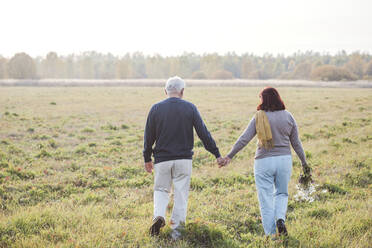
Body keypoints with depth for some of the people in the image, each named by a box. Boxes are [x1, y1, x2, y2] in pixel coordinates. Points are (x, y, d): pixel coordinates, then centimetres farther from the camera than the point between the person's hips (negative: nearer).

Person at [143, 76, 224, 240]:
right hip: (184, 159, 0)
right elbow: (203, 133, -2)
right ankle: (176, 229, 9)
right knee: (181, 193, 7)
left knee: (161, 189, 16)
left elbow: (149, 136, 3)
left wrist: (147, 159, 13)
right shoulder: (190, 108, -2)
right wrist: (217, 154, 3)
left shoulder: (156, 108, 0)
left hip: (162, 159, 0)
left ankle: (159, 215, -9)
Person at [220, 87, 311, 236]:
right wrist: (304, 162, 17)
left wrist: (230, 156, -2)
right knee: (282, 193, 21)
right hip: (284, 159, 3)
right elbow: (296, 143, 7)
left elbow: (244, 139, -7)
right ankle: (280, 218, -4)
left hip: (264, 162, -2)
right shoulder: (288, 117, 3)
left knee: (266, 200, 5)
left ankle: (271, 234, 6)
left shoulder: (259, 117, -5)